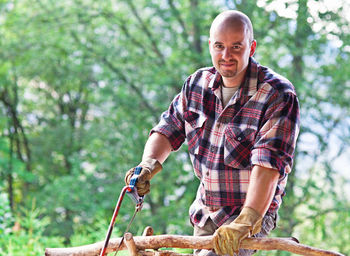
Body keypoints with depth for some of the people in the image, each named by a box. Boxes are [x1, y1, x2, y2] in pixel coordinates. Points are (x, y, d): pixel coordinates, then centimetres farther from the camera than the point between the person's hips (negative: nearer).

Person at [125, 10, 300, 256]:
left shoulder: (278, 95, -20)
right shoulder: (197, 84, 1)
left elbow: (269, 163, -29)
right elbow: (169, 129, 8)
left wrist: (245, 222, -40)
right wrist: (148, 165, -14)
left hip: (253, 209, -7)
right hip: (205, 211, 7)